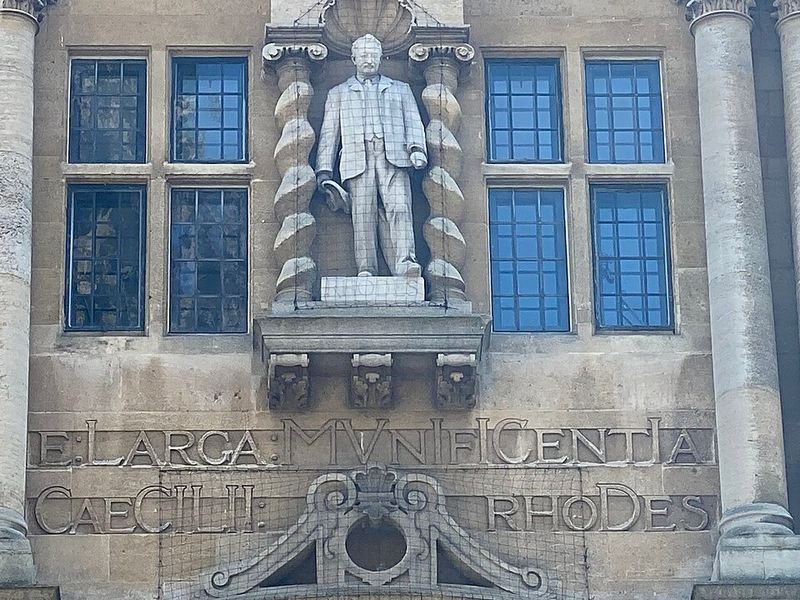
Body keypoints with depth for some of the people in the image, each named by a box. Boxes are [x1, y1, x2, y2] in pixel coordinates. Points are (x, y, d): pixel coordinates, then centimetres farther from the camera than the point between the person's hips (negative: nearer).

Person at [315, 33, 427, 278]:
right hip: (358, 161, 0)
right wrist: (324, 171, 6)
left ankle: (406, 262, -34)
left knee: (399, 208, -21)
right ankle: (366, 271, -14)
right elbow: (329, 134, 19)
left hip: (393, 159, 0)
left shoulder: (400, 90, 28)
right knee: (363, 217, -11)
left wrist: (416, 148, -6)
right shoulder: (338, 93, 26)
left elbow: (413, 123, 16)